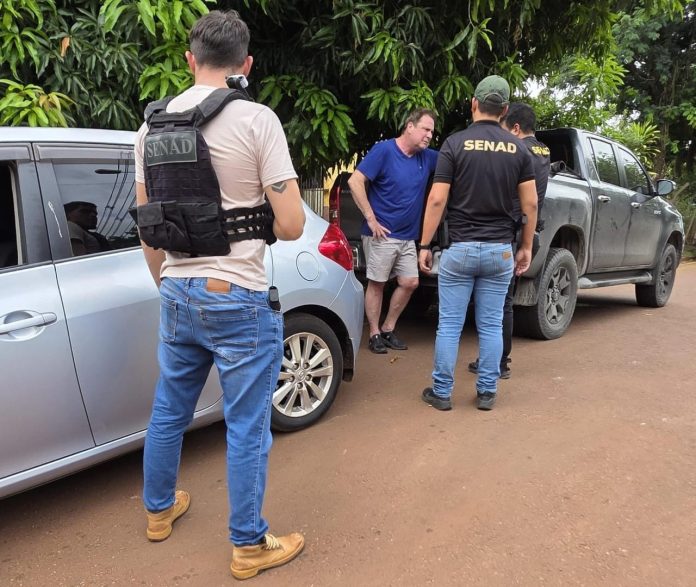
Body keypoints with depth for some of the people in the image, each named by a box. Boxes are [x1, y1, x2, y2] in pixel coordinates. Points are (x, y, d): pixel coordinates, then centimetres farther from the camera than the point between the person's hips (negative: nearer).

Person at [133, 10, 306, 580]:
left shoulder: (153, 124, 7)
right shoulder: (257, 119, -10)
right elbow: (291, 225, -14)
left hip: (178, 295, 6)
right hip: (239, 298, -6)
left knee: (168, 412, 22)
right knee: (247, 428, 7)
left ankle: (159, 510, 44)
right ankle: (249, 546, 23)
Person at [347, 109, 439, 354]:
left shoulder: (426, 157, 6)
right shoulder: (384, 150, -11)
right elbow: (355, 181, -16)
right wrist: (371, 219, -17)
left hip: (408, 237, 7)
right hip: (382, 234, -7)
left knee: (409, 283, 7)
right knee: (376, 284, 3)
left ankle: (388, 329, 23)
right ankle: (374, 334, 16)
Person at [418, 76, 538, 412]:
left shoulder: (455, 143, -5)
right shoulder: (518, 149, 4)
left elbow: (437, 200, -9)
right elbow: (530, 204, 3)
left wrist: (424, 245, -3)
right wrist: (526, 247, 14)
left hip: (460, 249, -2)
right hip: (500, 250, 3)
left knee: (449, 324, 5)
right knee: (491, 325, 11)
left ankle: (441, 392, 14)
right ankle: (487, 393, 19)